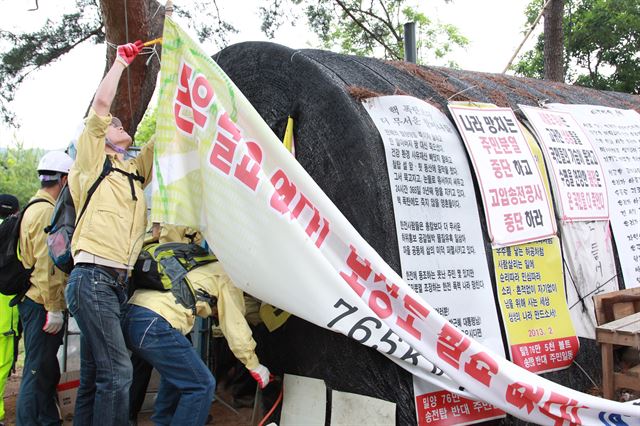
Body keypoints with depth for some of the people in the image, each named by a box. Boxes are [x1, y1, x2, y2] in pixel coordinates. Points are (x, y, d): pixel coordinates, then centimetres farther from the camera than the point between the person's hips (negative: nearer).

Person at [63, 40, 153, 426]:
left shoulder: (136, 171, 22)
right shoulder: (93, 163, 5)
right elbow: (101, 104, -4)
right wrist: (122, 61, 6)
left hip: (119, 283, 7)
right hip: (93, 278, -7)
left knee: (94, 375, 10)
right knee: (117, 371, -14)